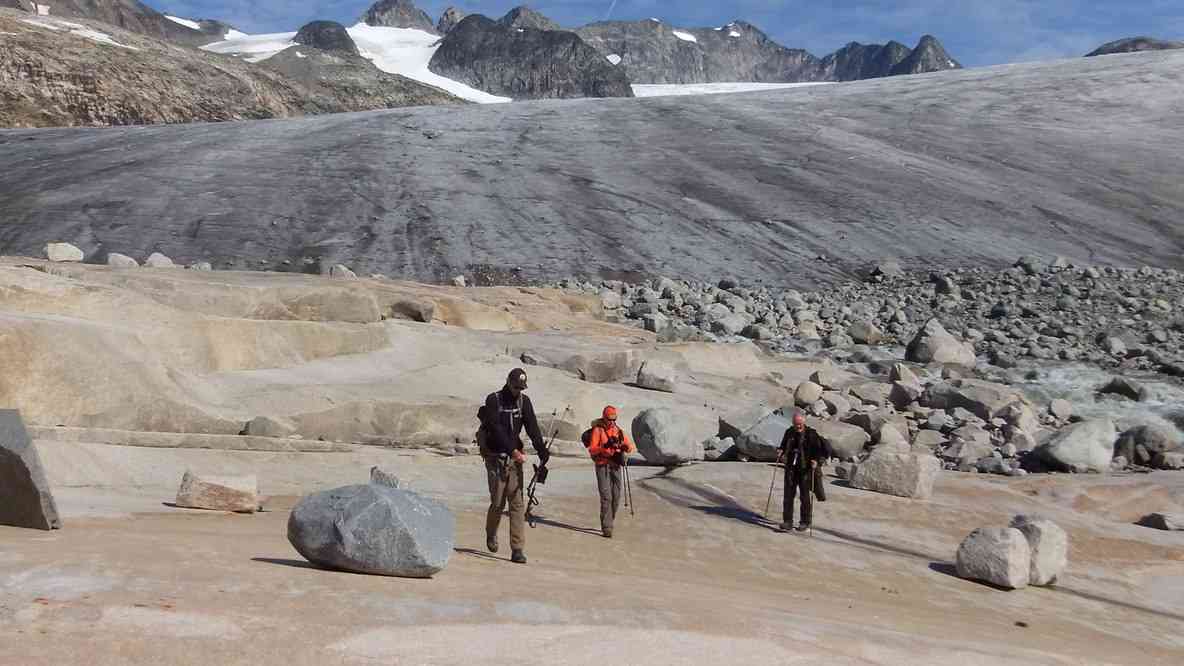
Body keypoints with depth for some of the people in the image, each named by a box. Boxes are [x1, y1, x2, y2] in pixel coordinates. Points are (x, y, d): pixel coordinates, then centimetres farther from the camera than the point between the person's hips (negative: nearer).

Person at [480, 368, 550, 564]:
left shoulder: (524, 401, 4)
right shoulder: (493, 400, -9)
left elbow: (532, 427, -7)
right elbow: (497, 430, -19)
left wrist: (542, 450, -21)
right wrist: (514, 451, -29)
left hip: (514, 458, 4)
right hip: (495, 458, -4)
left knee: (518, 503, -3)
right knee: (498, 503, 1)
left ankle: (517, 550, -2)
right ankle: (491, 533, 32)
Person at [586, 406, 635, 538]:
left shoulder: (618, 430, 12)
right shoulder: (598, 430, -4)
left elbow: (631, 447, 10)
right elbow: (592, 450, -11)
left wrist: (626, 447, -14)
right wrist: (605, 447, -26)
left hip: (616, 466, 5)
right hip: (603, 466, -5)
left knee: (616, 497, 8)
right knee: (606, 497, -11)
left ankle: (609, 522, 24)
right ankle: (606, 528, -9)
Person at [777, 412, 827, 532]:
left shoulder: (811, 434, -7)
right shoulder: (789, 432, 8)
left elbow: (823, 449, -7)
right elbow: (783, 446, 24)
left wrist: (817, 460, -19)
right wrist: (781, 454, 6)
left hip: (805, 469, -4)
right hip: (791, 468, 4)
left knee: (805, 495, 4)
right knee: (788, 494, 0)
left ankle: (805, 522, 16)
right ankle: (787, 522, 4)